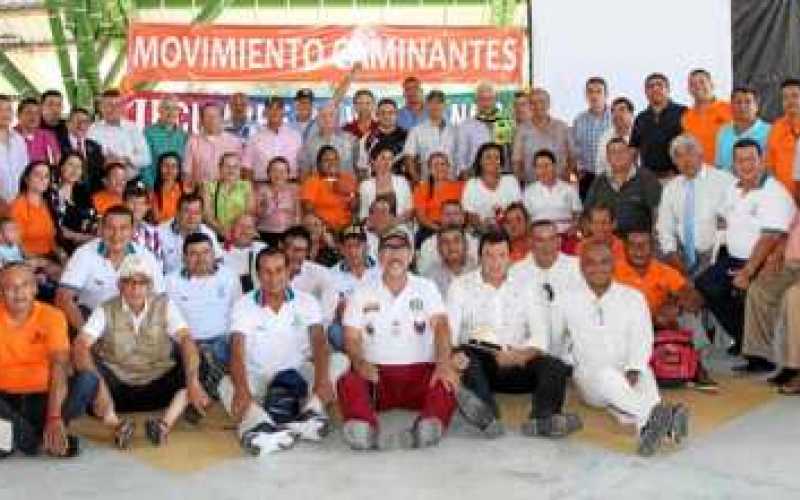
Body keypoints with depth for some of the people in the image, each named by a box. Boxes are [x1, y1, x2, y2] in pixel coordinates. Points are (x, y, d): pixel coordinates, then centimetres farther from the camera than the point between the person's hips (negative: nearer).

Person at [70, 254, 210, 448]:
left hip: (158, 387, 1)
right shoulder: (106, 310, -3)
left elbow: (186, 340, -16)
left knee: (193, 367, -25)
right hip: (118, 386, -1)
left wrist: (193, 383, -33)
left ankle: (165, 423, -37)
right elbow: (81, 345, -17)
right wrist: (96, 386, -35)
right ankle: (117, 425, -40)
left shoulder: (165, 304, -2)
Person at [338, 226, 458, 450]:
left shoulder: (426, 288, 11)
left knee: (446, 384, -31)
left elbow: (440, 325, -5)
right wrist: (360, 362, -19)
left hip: (420, 371, 0)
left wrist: (444, 363, -25)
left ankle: (429, 426, -50)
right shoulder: (363, 293, 13)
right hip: (376, 372, 1)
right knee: (349, 382, -30)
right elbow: (352, 338, 5)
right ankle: (364, 429, -49)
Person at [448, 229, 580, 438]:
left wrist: (519, 355, -18)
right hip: (477, 360, -2)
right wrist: (451, 354, -29)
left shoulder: (525, 290, 13)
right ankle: (487, 415, -58)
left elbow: (540, 339, 3)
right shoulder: (461, 286, 8)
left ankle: (542, 419, -49)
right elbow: (448, 330, -6)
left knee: (556, 367, -23)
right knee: (467, 360, -34)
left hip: (515, 364, 2)